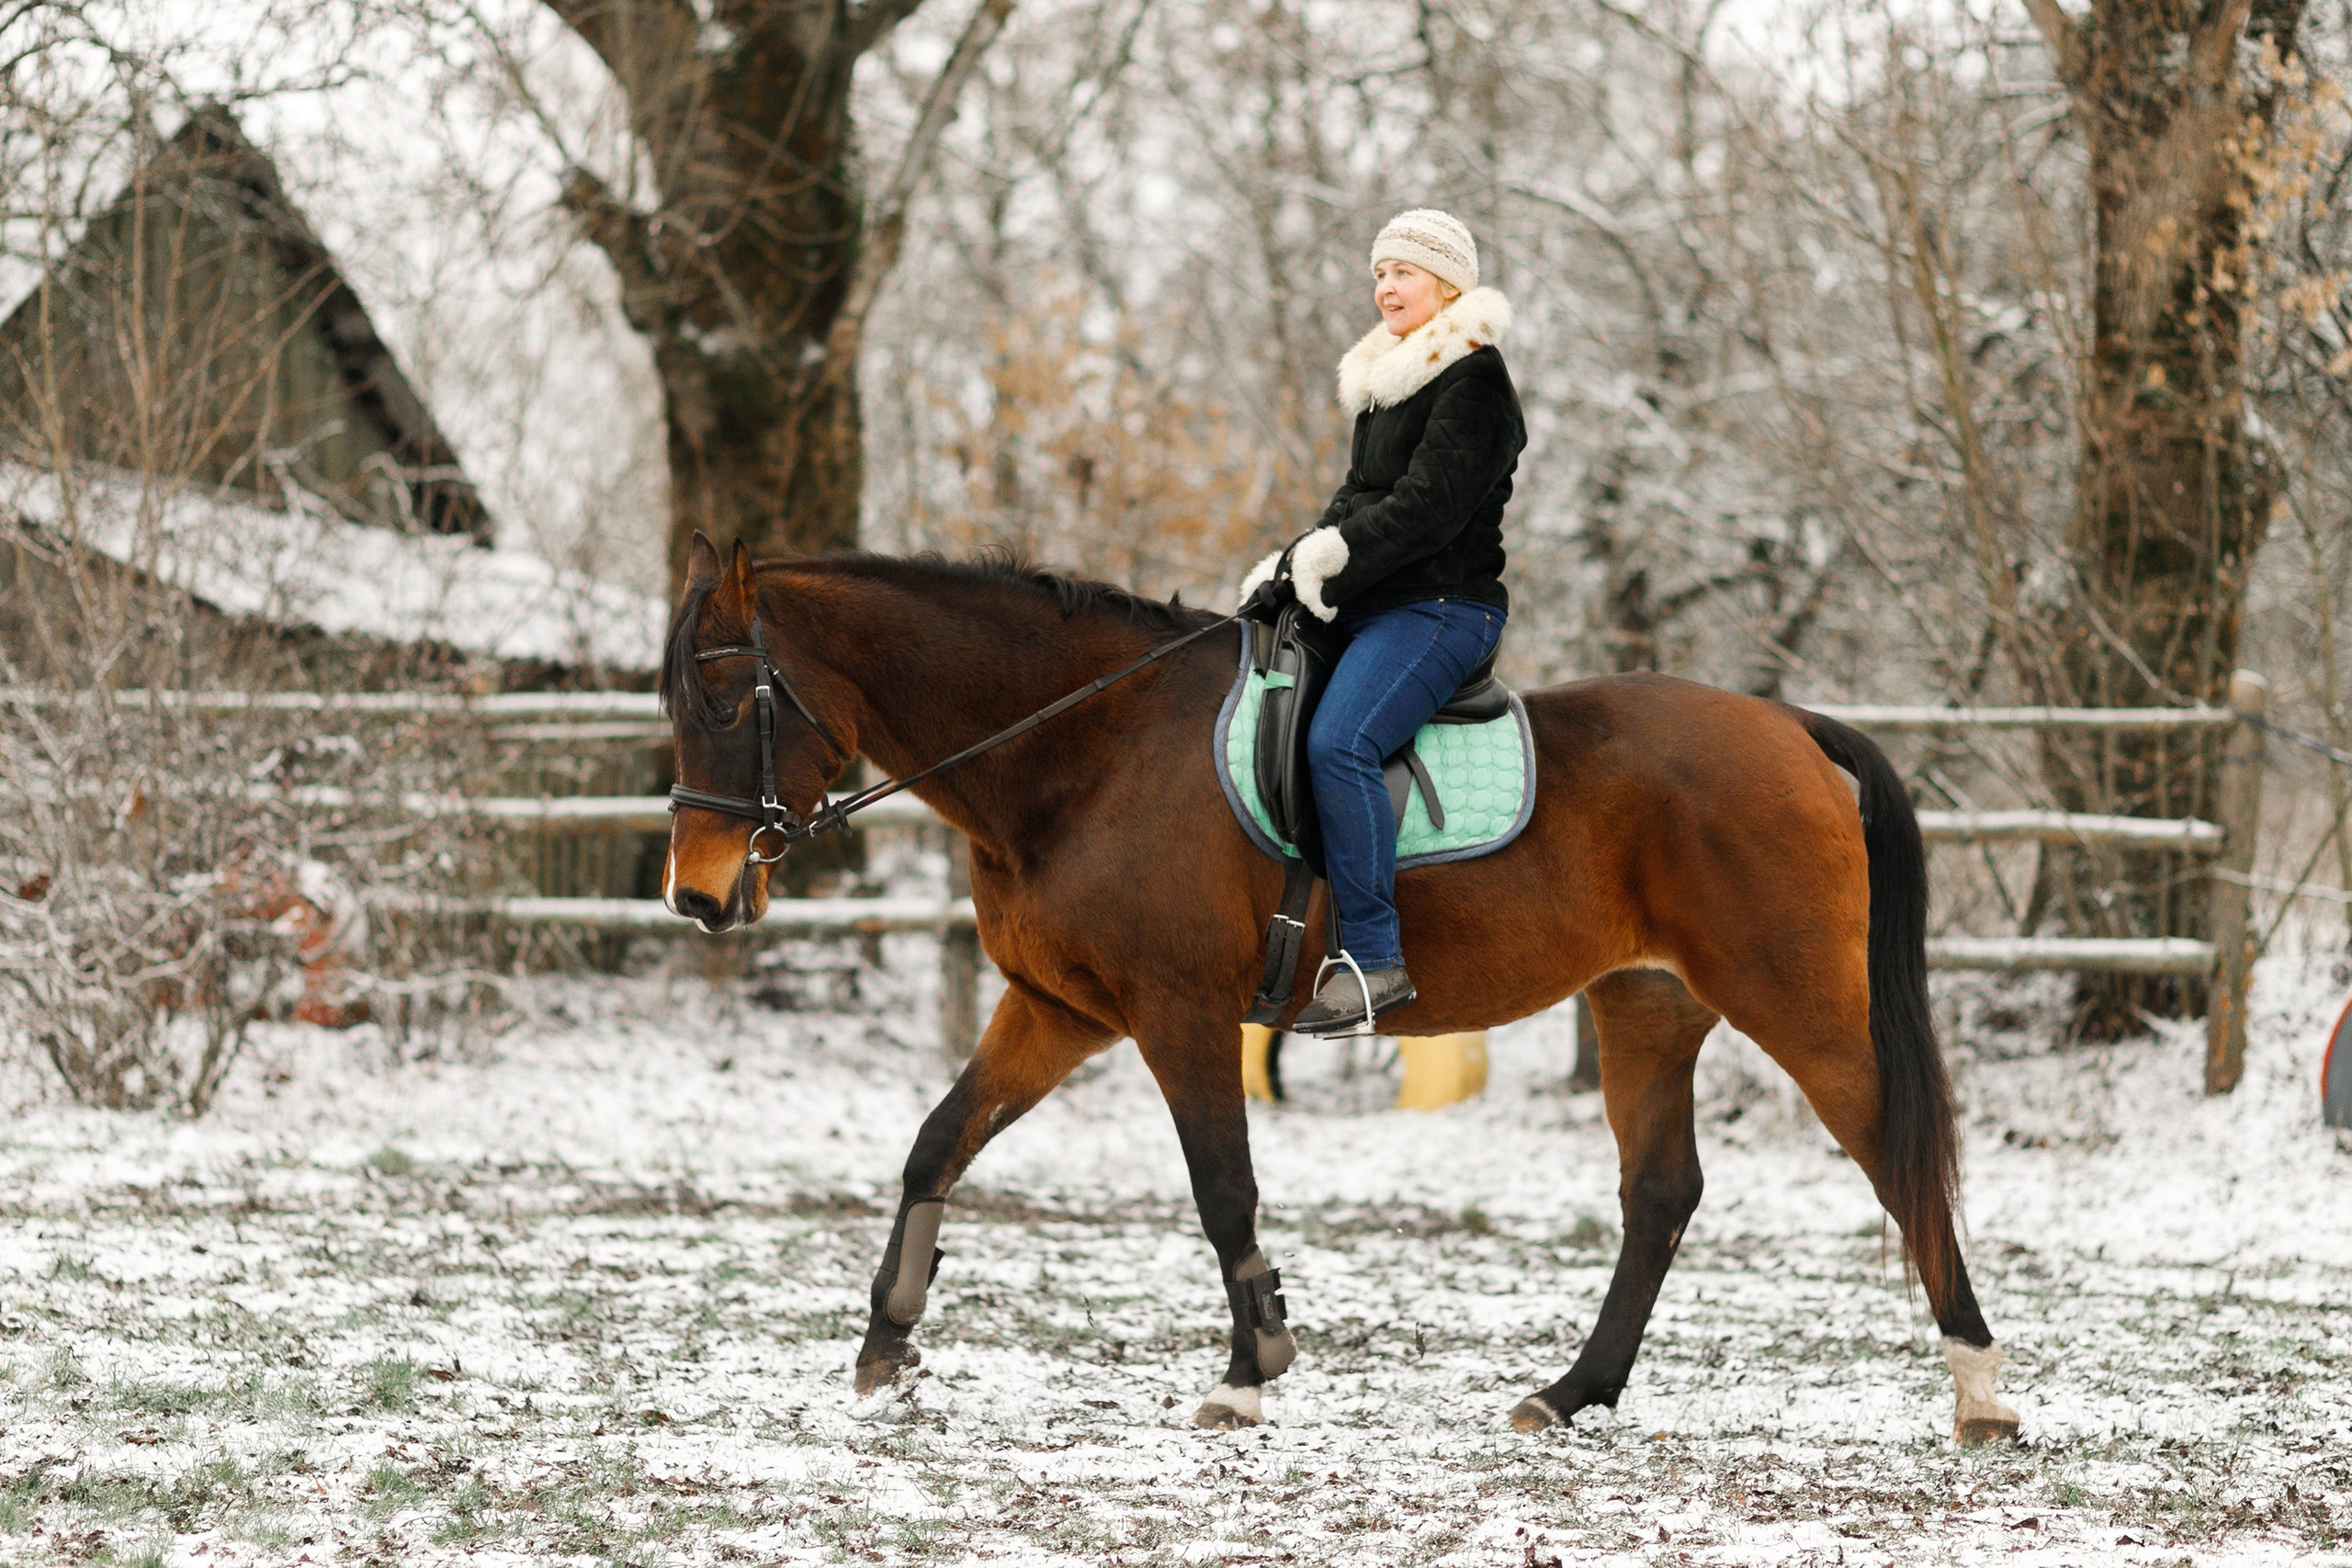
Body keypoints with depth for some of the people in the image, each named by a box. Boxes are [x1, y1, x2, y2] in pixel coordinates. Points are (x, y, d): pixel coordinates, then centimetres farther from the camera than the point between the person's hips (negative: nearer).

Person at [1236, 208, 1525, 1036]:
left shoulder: (1471, 379, -10)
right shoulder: (1386, 379, 21)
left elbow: (1429, 506, -19)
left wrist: (1330, 555, -19)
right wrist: (1293, 562, 6)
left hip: (1443, 604, -11)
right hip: (1372, 607, 11)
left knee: (1338, 742, -29)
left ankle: (1374, 958, -30)